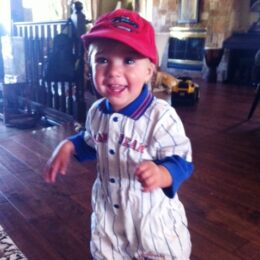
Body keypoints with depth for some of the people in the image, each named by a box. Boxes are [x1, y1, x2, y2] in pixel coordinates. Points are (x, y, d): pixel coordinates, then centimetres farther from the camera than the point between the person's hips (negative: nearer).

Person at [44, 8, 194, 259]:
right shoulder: (96, 112, -6)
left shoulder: (161, 117, -27)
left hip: (153, 217, -5)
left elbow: (181, 160, -23)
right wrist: (69, 145, -2)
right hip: (107, 213, 6)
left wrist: (161, 174, -43)